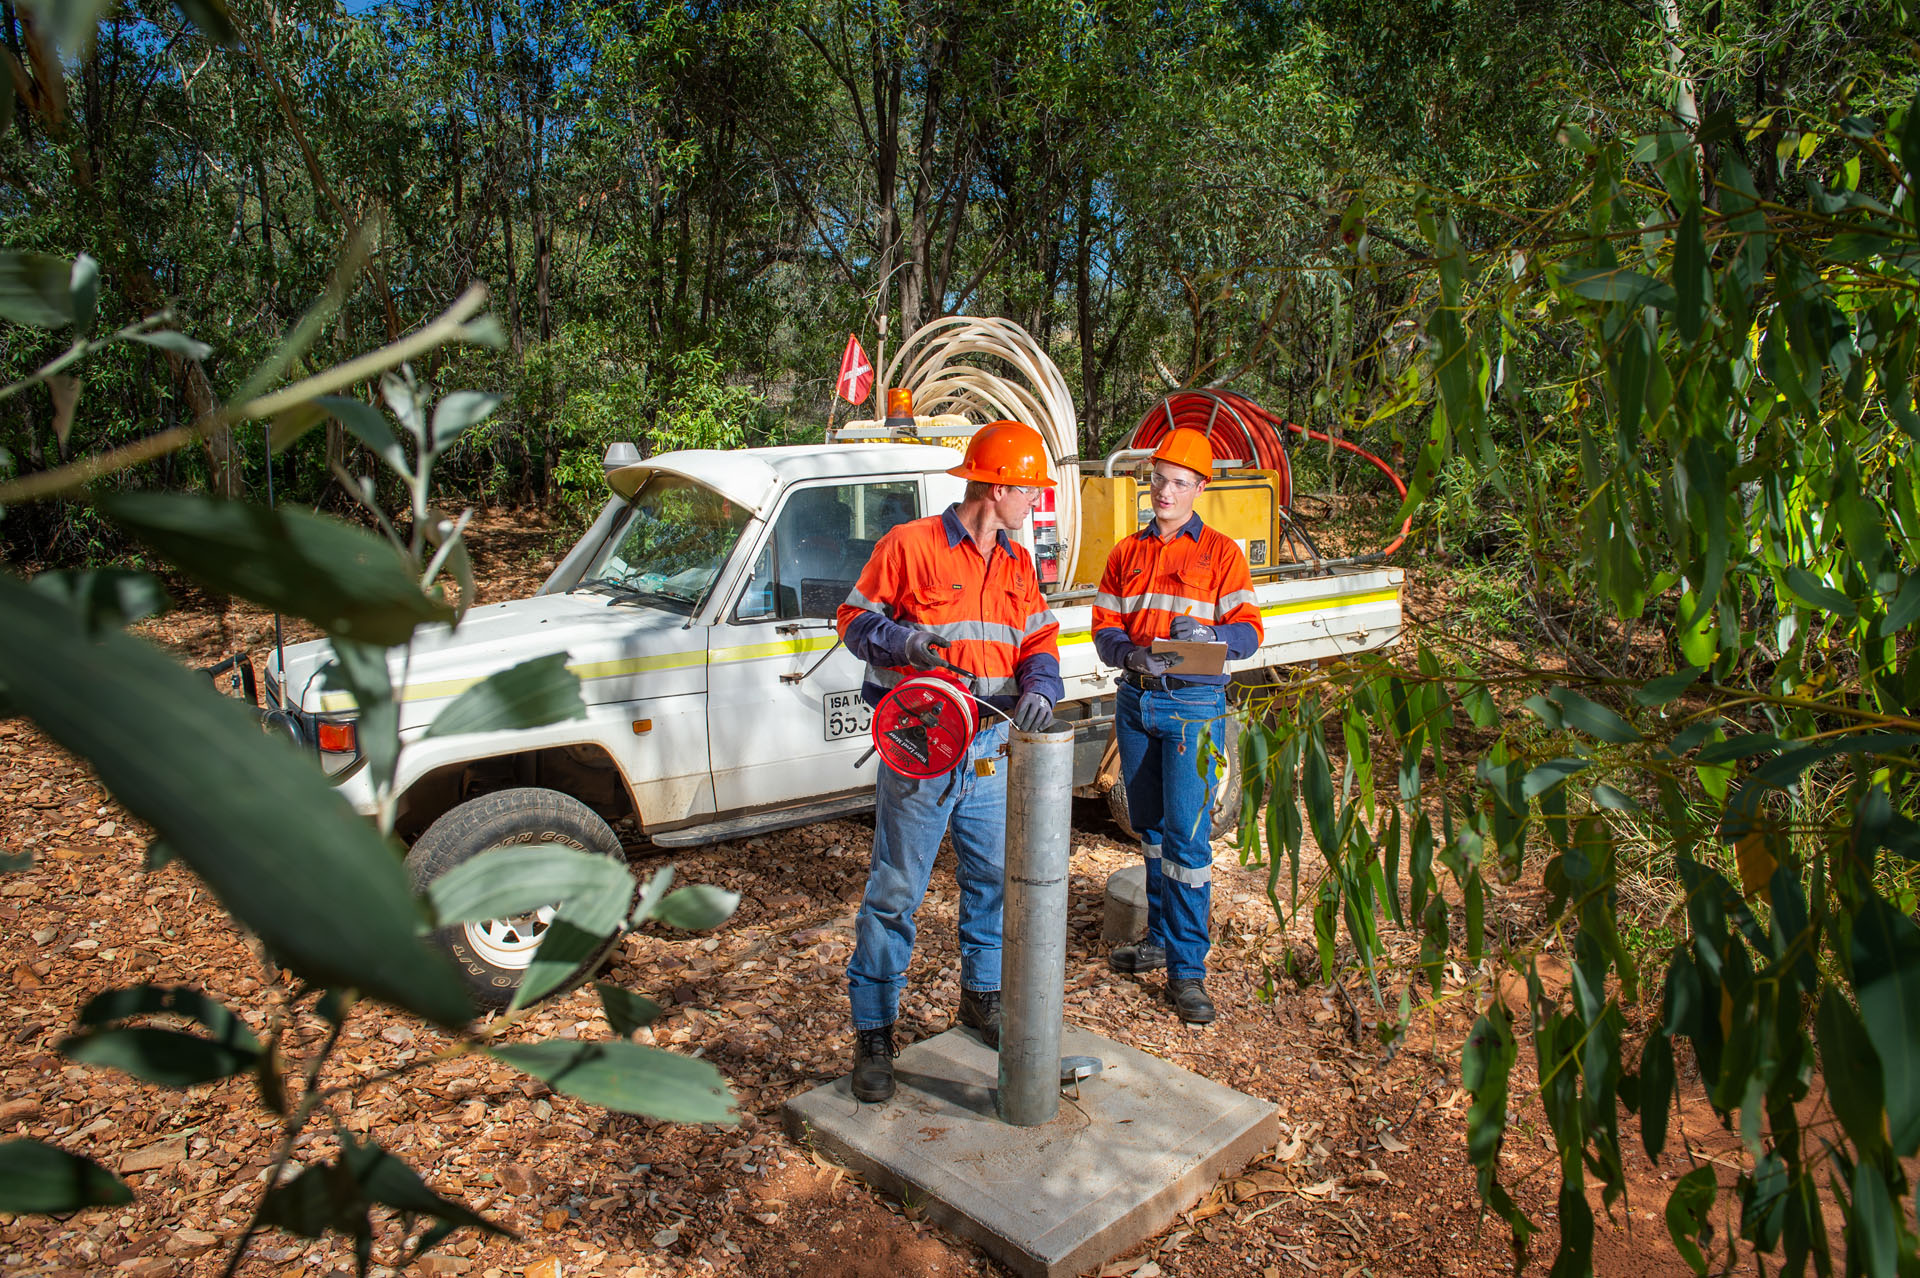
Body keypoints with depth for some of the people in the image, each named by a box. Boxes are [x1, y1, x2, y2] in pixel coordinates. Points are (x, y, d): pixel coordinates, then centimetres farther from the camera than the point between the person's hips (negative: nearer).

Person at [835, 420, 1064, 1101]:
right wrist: (902, 640, -22)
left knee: (994, 879, 15)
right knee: (896, 891, 0)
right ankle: (873, 1032, 12)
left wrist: (1038, 689, -10)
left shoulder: (1018, 565, 12)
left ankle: (982, 997, 36)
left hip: (990, 750, 6)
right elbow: (855, 619, -3)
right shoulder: (909, 545, -7)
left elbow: (1040, 641, 11)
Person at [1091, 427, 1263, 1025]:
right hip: (1135, 700, 5)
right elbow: (1104, 628, 6)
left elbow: (1248, 630, -3)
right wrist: (1132, 653, -16)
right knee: (1151, 829, 15)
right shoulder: (1126, 553, 12)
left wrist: (1204, 635, -24)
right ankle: (1160, 937, 30)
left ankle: (1187, 969, -1)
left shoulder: (1220, 553, 1)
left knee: (1187, 835, -8)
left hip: (1193, 703, -4)